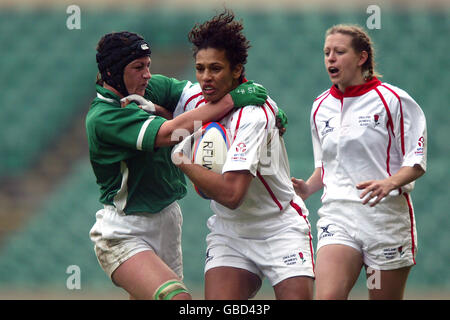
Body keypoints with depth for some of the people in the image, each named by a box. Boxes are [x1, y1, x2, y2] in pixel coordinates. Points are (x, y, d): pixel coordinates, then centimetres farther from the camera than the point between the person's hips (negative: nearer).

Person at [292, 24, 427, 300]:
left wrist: (389, 183, -23)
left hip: (386, 215, -3)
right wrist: (307, 189, 4)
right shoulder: (321, 107, 13)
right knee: (327, 296, -18)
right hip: (337, 214, 3)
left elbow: (417, 162, -4)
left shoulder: (392, 99, -3)